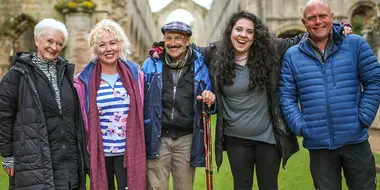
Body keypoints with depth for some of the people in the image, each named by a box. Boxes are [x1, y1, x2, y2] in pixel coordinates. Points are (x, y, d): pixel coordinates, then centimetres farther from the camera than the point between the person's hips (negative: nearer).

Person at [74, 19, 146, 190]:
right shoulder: (85, 80, -2)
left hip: (128, 153, 0)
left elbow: (141, 112, 10)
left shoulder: (133, 74, 3)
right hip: (99, 154, 0)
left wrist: (140, 148, 7)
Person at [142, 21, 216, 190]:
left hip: (186, 139, 1)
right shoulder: (151, 65, 2)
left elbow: (209, 99, 13)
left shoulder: (199, 66, 3)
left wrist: (210, 99, -12)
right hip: (157, 138, -1)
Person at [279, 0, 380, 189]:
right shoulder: (292, 55, 2)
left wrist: (363, 118, -7)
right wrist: (300, 127, -8)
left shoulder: (355, 44, 0)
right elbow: (287, 96, 2)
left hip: (355, 140, 0)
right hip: (318, 145, 1)